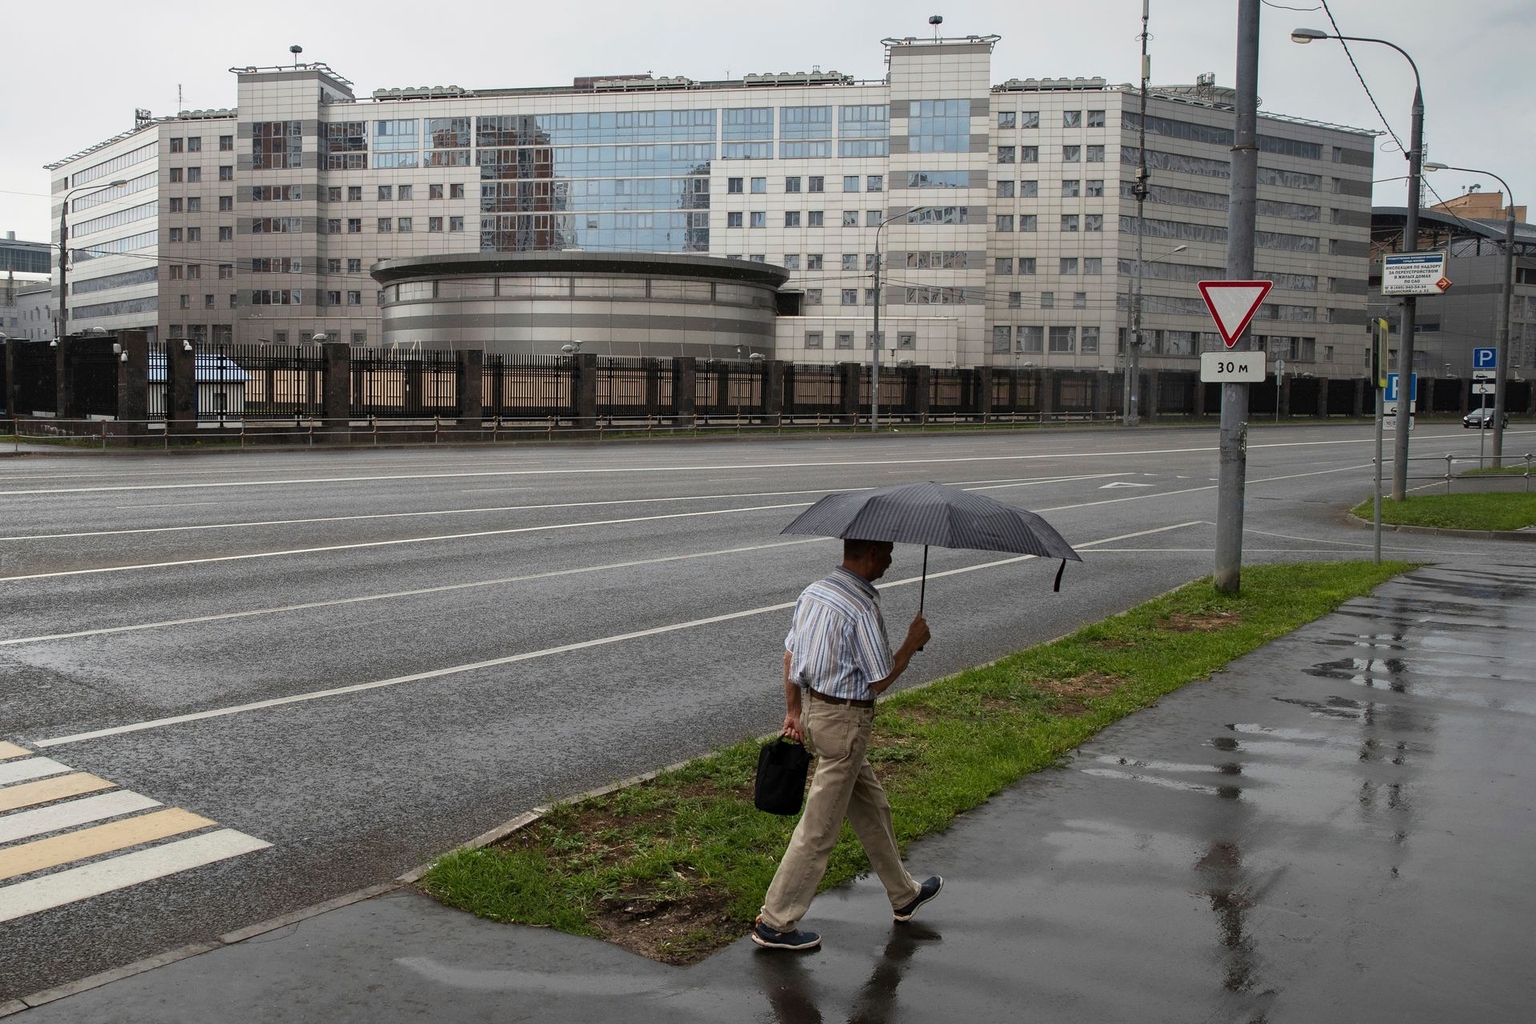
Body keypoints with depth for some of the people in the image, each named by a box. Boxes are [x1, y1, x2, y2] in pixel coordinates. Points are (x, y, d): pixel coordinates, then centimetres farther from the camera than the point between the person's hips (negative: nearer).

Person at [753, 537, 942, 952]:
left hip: (812, 708, 9)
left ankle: (904, 894, 39)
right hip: (845, 719, -9)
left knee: (872, 807, 23)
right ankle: (775, 923, 11)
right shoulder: (861, 609, -22)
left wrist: (793, 711, 16)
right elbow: (880, 680, -17)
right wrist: (912, 643, -4)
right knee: (819, 828, 2)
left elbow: (790, 654, 10)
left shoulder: (813, 591, 5)